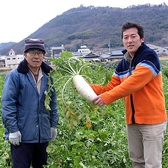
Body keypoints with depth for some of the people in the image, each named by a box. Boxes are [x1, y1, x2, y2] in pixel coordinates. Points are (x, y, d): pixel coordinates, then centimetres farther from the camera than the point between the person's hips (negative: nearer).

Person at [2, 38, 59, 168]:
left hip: (43, 135, 5)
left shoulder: (47, 76, 9)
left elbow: (53, 103, 14)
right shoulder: (15, 75, -8)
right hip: (22, 135, -5)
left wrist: (54, 125, 11)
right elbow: (7, 104, -12)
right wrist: (13, 130, -15)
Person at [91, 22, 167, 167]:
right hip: (132, 120, 7)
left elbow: (133, 83, -25)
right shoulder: (123, 64, 10)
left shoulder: (149, 57, -14)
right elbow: (111, 87, 8)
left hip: (152, 120, -7)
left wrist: (107, 97, -28)